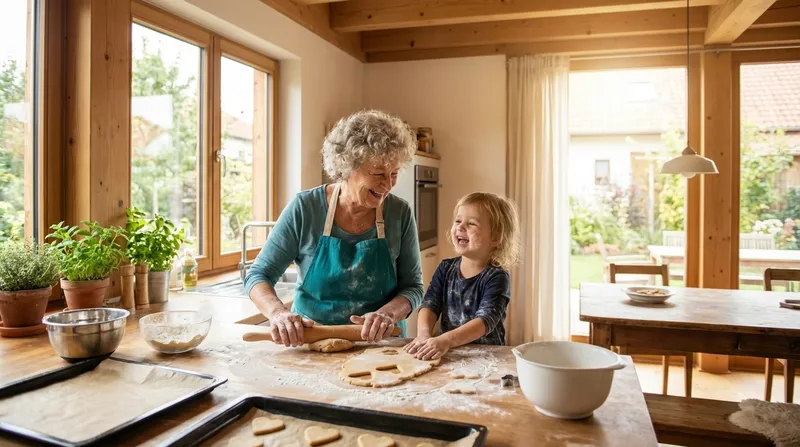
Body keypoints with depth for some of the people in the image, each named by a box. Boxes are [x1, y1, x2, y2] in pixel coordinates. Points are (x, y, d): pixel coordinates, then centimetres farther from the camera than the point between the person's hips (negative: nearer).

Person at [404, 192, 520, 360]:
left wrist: (446, 340, -32)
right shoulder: (446, 268, 6)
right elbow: (429, 305, 0)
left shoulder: (496, 277, -9)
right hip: (448, 353, 4)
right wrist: (424, 335, -20)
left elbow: (485, 321, -20)